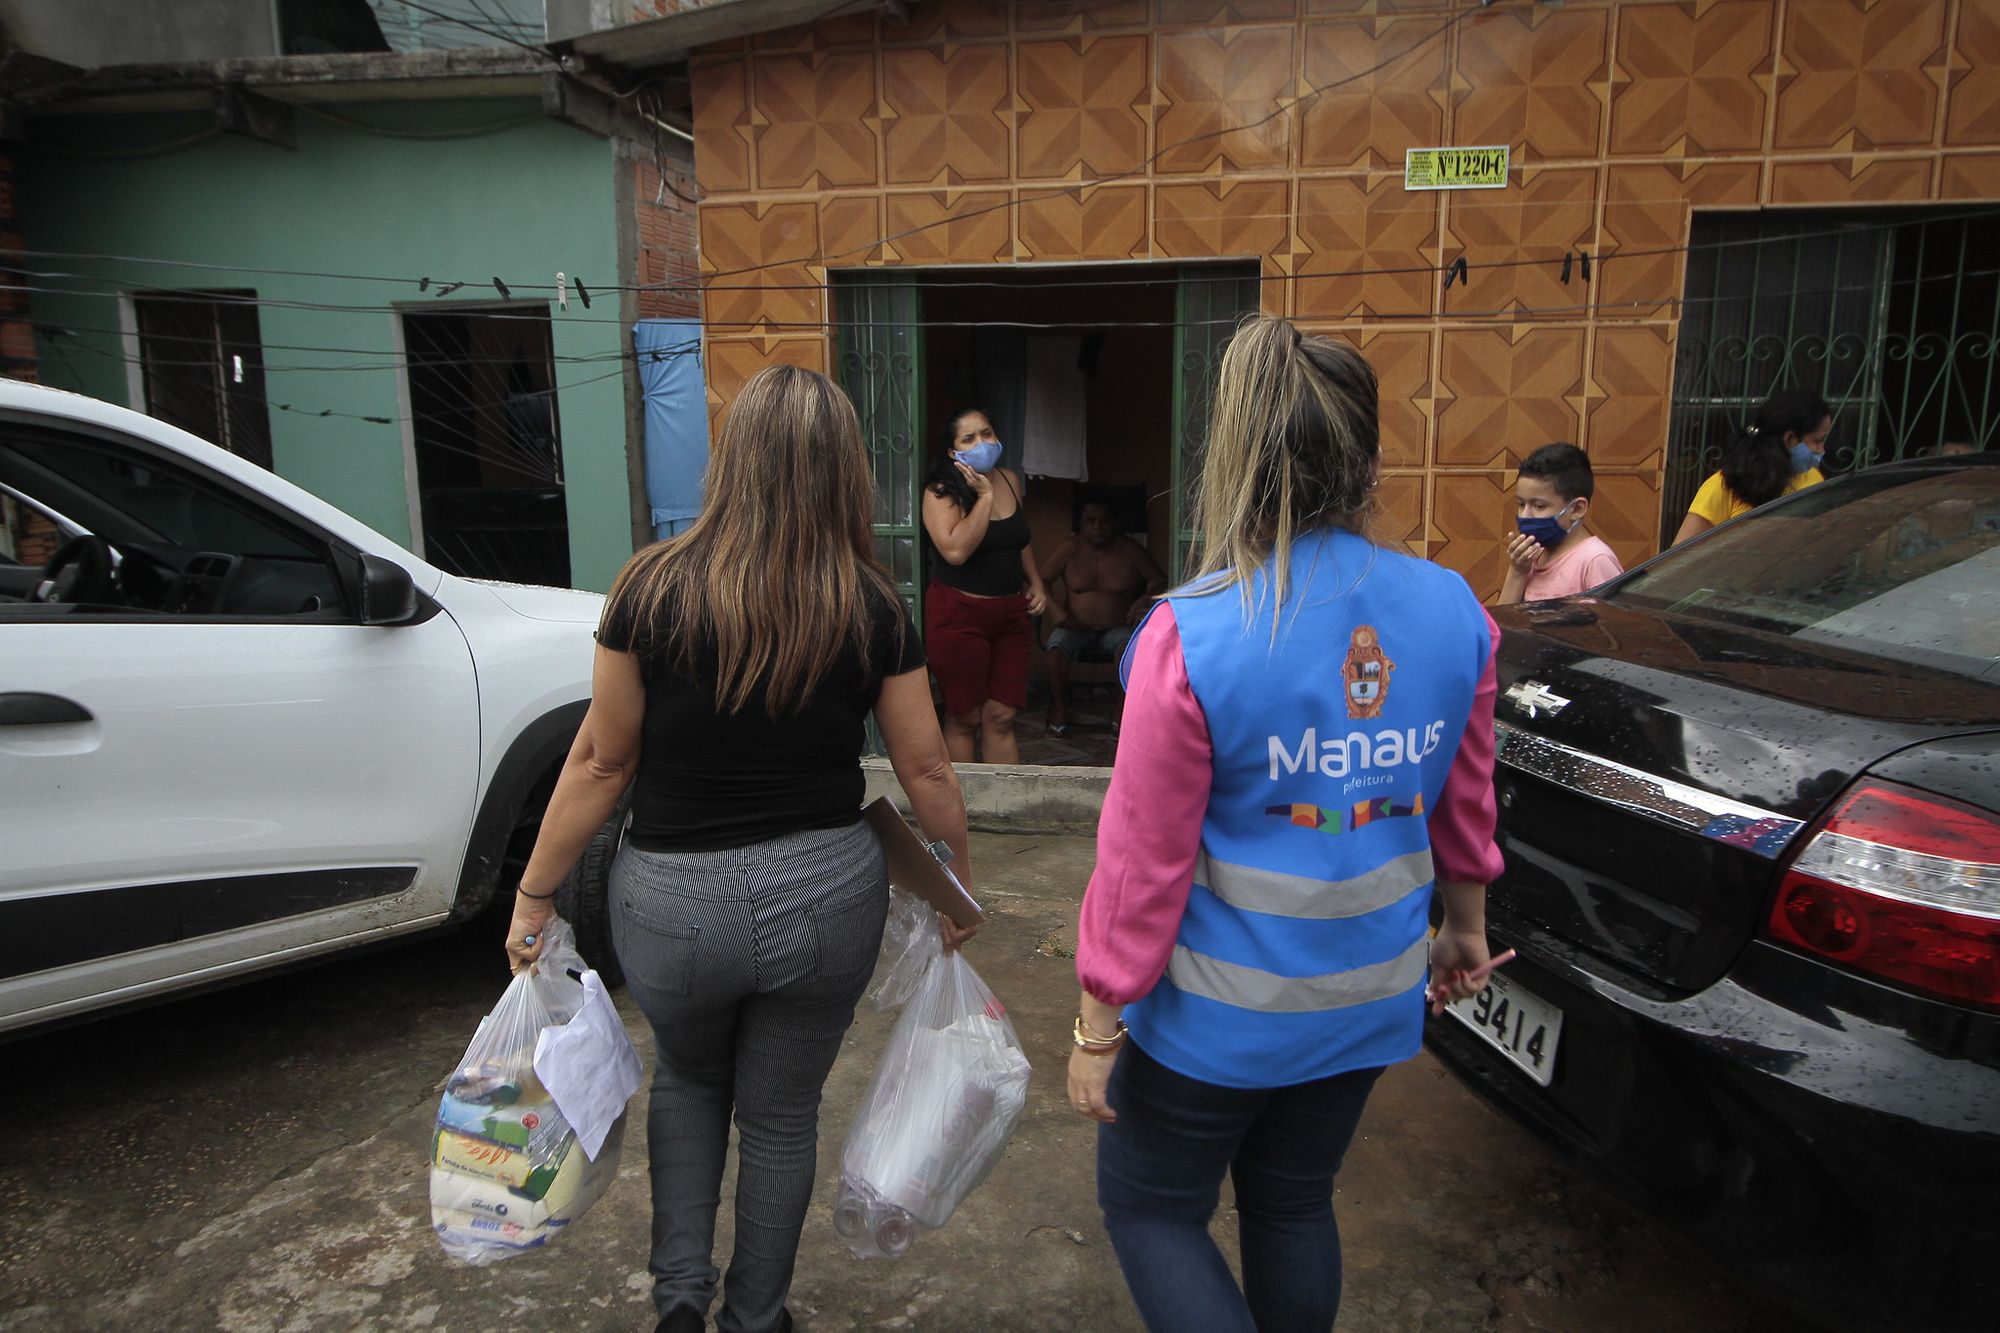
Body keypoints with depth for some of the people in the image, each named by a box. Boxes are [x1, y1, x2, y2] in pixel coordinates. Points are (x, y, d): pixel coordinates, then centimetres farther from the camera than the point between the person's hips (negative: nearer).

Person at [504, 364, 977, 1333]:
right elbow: (925, 770, -2)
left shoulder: (654, 589, -12)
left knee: (689, 1080, 31)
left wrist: (533, 898, 4)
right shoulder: (870, 609, -8)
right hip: (827, 892, 1)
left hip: (674, 901, 0)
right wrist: (959, 888, 13)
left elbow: (602, 760, -7)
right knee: (782, 1115, 21)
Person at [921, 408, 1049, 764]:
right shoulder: (942, 491, -10)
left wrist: (1036, 582, 13)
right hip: (959, 613, -5)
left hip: (1010, 612, 5)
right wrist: (984, 496, -20)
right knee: (964, 718, 5)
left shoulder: (1012, 481, 7)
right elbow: (956, 551, -25)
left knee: (1001, 717, 5)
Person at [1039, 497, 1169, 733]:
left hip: (1117, 628, -1)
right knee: (1057, 645, -31)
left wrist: (1146, 598, -16)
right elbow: (1042, 580, 3)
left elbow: (1159, 580, 6)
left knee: (1129, 647, -34)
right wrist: (1054, 608, -14)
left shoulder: (1130, 550, 2)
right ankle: (1060, 708, -9)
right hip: (1076, 628, 1)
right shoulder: (1070, 548, 2)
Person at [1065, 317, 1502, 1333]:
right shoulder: (1452, 612, -7)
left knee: (1147, 1208, 17)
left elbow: (1143, 864, -18)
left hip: (1223, 1011, -5)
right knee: (1293, 1205, 25)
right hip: (1370, 997, 6)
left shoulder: (1193, 637, -23)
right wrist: (1463, 925, 24)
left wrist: (1096, 1028, -6)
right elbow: (1465, 806, 7)